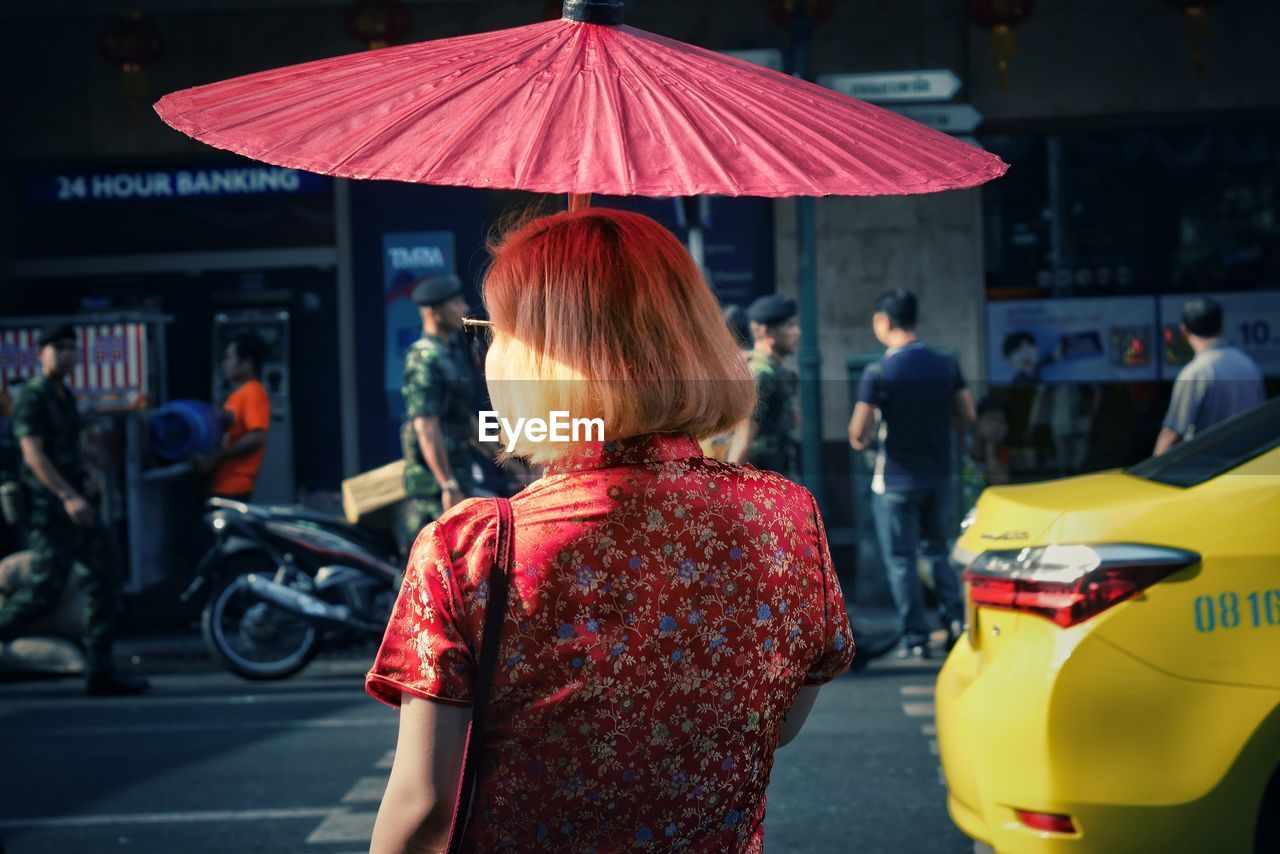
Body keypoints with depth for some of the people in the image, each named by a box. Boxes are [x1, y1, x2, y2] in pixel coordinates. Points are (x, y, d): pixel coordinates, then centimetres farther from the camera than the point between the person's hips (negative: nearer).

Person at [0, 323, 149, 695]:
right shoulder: (32, 396, -9)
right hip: (48, 509, -9)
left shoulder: (65, 396, 18)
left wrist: (83, 477, 12)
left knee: (105, 577, 2)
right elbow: (33, 454, -19)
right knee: (46, 589, -9)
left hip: (75, 505, 9)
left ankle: (100, 668, 4)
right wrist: (68, 497, -28)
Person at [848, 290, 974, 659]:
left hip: (896, 480, -5)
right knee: (937, 551, 21)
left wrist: (860, 442, 5)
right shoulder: (945, 365, -2)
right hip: (939, 476, 5)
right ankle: (956, 619, 11)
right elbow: (968, 415, 5)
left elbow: (858, 433, -18)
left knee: (901, 561, 6)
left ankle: (916, 637, 8)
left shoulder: (879, 373, -16)